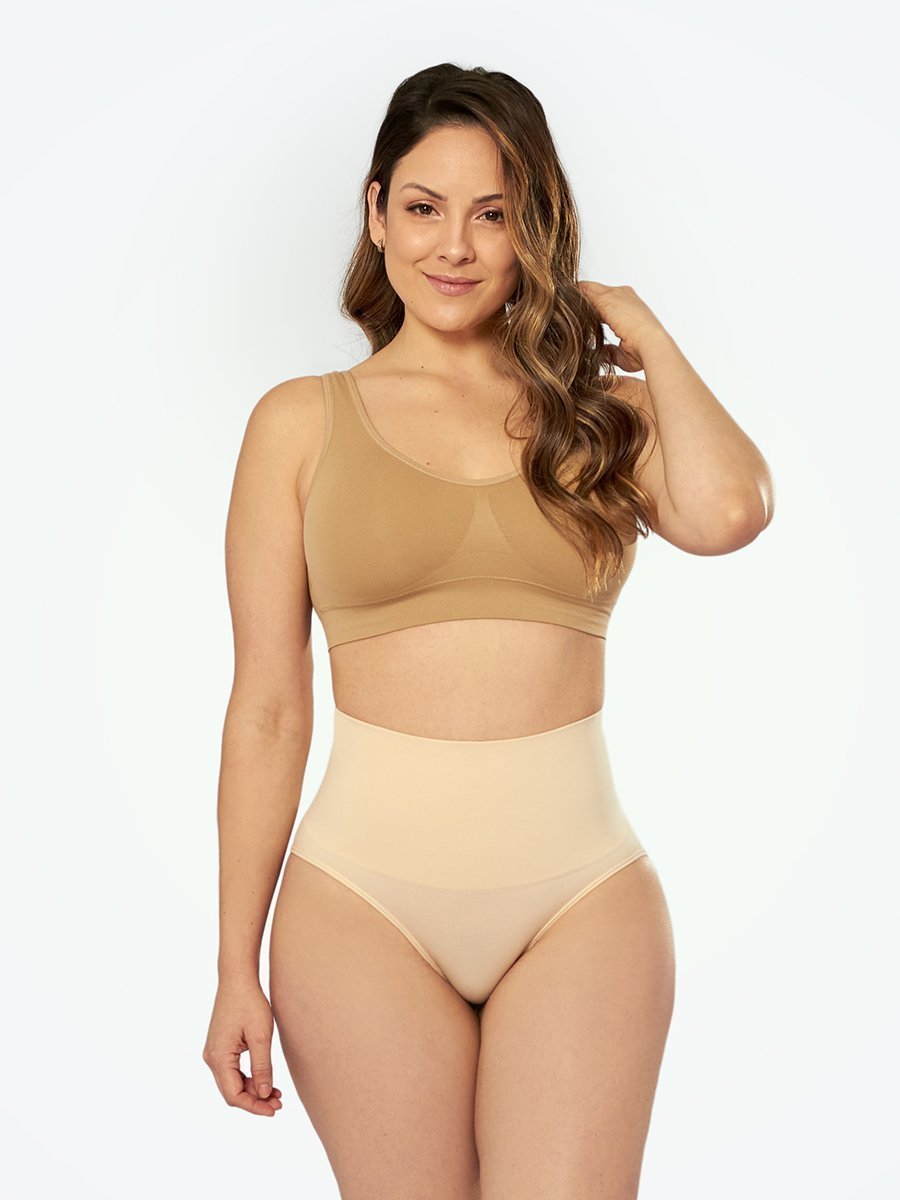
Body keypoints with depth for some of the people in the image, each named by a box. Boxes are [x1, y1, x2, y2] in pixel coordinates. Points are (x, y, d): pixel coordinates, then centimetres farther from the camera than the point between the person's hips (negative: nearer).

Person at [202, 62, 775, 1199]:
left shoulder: (601, 406, 7)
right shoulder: (302, 421, 3)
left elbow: (725, 511, -16)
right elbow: (267, 708, 2)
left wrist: (644, 333, 1)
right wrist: (237, 967, 1)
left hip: (584, 895, 1)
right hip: (365, 891, -1)